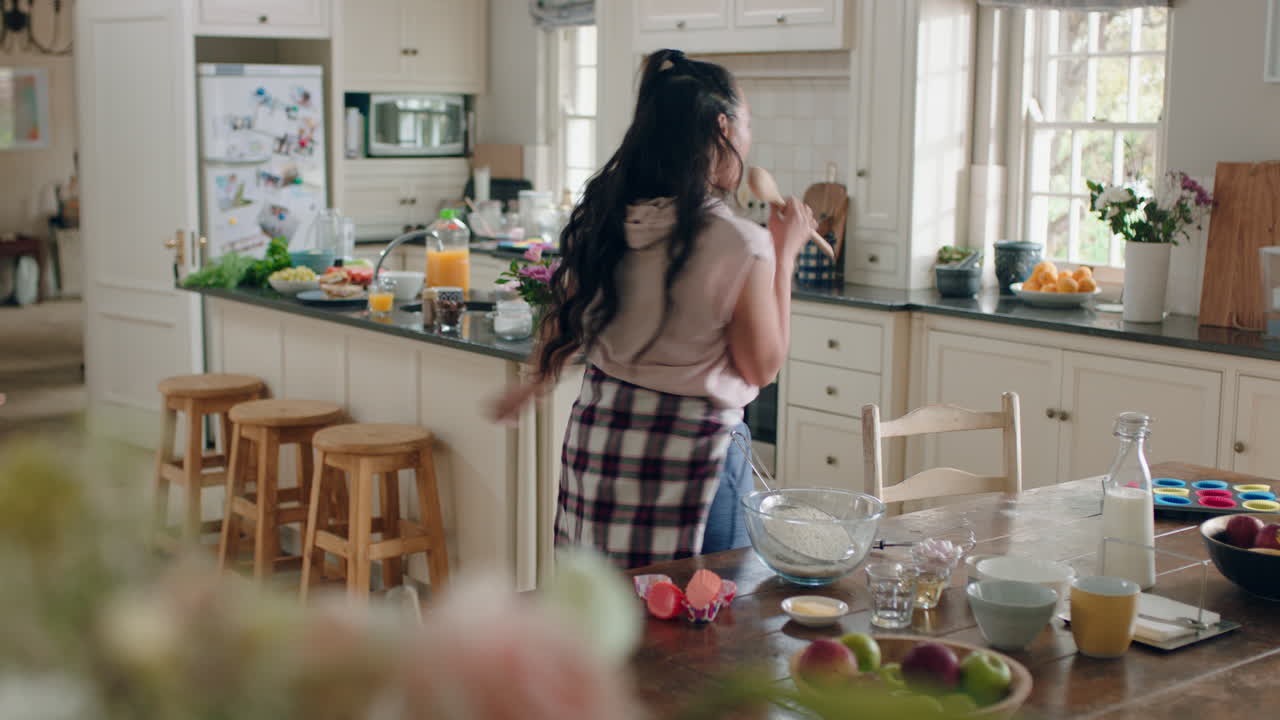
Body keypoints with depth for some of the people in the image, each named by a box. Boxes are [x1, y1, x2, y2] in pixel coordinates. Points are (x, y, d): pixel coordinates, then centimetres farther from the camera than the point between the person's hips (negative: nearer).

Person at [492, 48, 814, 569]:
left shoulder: (601, 219, 0)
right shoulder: (741, 245, -16)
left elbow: (564, 321, 13)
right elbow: (763, 367, -5)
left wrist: (535, 384, 32)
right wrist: (785, 252, 0)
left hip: (597, 426, 6)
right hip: (688, 442, -6)